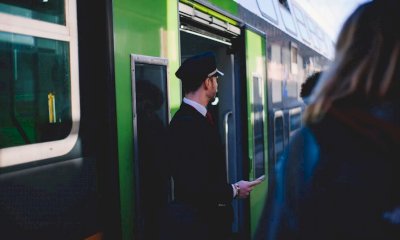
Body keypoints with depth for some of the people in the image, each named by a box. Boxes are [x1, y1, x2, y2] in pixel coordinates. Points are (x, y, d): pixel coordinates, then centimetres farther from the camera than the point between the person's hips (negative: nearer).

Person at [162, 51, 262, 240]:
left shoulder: (194, 118, 5)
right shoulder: (188, 123, -23)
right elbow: (197, 186, -26)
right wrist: (234, 191, -13)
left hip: (206, 217, 9)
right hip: (195, 221, -9)